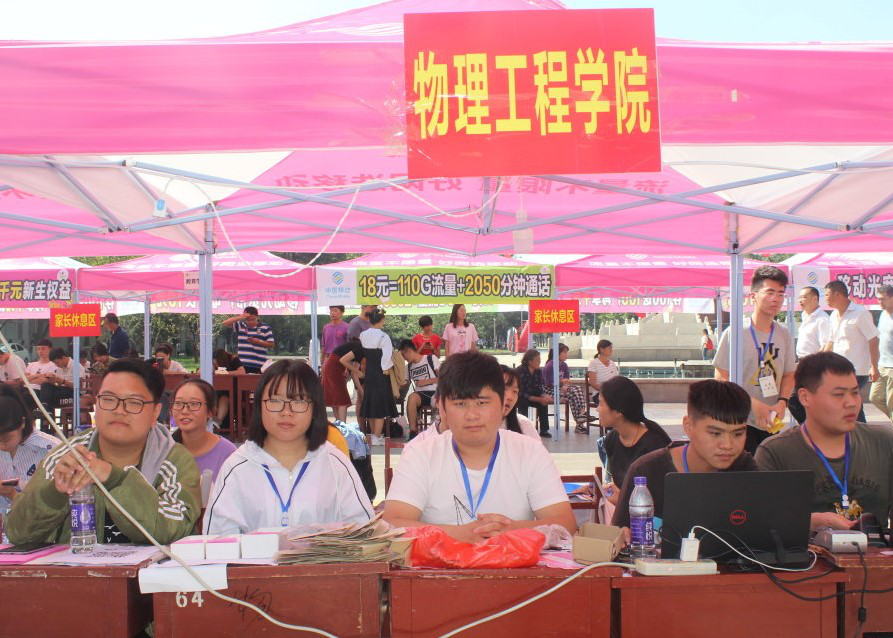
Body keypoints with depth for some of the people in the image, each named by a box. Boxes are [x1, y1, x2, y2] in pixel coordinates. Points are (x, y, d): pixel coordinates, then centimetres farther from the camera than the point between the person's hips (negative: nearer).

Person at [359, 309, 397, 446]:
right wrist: (385, 369, -11)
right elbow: (387, 356, -21)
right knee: (381, 405, 0)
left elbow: (364, 352, 7)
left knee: (370, 403, 14)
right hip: (380, 374, -6)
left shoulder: (363, 336, 1)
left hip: (368, 373, 6)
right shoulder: (383, 337, -16)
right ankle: (377, 437, 0)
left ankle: (374, 434, 25)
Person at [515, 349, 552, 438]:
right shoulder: (520, 371, -26)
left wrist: (545, 396, -29)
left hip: (529, 396, 6)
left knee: (544, 402, -18)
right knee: (524, 402, -35)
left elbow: (539, 389, -5)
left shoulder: (538, 371, -6)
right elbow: (521, 393, -29)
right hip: (517, 398, -6)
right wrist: (539, 399, -34)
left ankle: (544, 430, -12)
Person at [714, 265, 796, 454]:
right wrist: (755, 405, -17)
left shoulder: (784, 335, 8)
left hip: (771, 423, 5)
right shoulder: (735, 333, -8)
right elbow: (722, 378, -9)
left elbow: (789, 375, 15)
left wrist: (782, 401, -5)